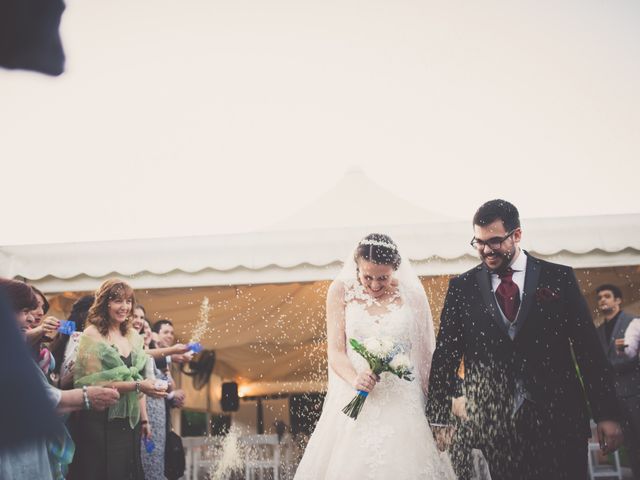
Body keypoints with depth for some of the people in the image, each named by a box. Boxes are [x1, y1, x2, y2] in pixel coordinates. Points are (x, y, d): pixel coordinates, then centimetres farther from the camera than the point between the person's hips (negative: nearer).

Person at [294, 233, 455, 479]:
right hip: (353, 400, 0)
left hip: (401, 403, 0)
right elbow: (335, 351, -4)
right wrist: (355, 379, -23)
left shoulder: (412, 294, 1)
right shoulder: (341, 291, 0)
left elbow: (425, 357, 5)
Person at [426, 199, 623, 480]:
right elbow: (445, 356, 5)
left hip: (557, 419, 0)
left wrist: (607, 414, 0)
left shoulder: (559, 278, 3)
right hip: (489, 423, 0)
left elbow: (589, 348, 3)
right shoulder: (462, 287, 5)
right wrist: (439, 420, 1)